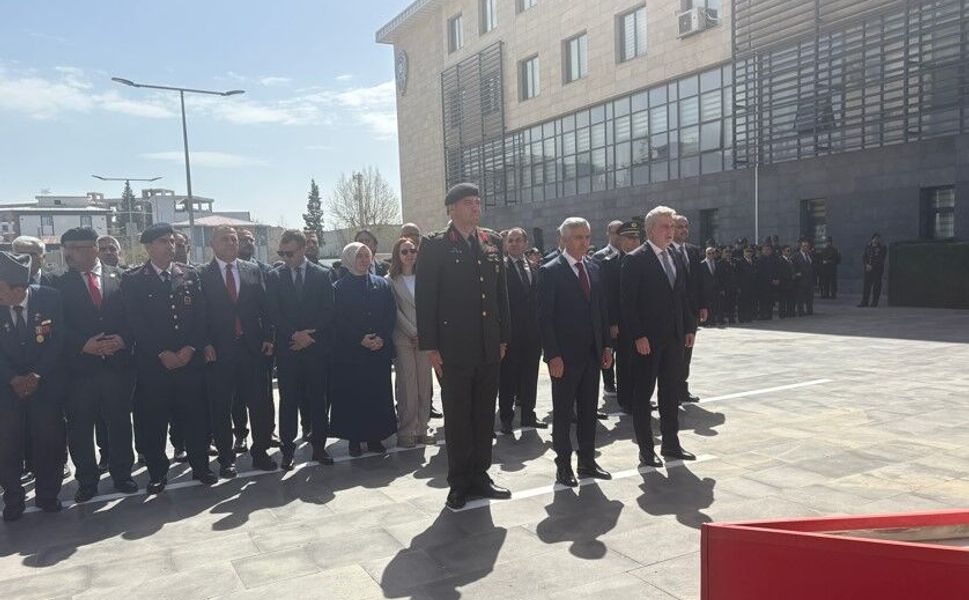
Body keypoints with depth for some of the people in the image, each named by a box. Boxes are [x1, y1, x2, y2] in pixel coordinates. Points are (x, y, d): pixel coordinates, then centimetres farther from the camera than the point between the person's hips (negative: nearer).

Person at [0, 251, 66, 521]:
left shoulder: (50, 299, -11)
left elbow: (57, 340, -7)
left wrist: (37, 375, -12)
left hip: (45, 384, -1)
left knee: (49, 440, 3)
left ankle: (47, 495, 20)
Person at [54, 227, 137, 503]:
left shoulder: (119, 276, 5)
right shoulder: (61, 284, 3)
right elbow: (59, 326, -2)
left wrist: (123, 340, -10)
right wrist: (83, 345, -14)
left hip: (118, 364, 0)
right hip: (79, 367, 0)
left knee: (120, 422, 9)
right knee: (79, 427, 6)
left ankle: (122, 475, 24)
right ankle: (87, 481, 22)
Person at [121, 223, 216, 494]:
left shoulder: (190, 275, 8)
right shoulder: (133, 280, 1)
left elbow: (200, 315, 5)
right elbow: (135, 322, -5)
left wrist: (191, 348, -7)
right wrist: (162, 353, -11)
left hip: (190, 358, 2)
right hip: (152, 362, -2)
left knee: (195, 415, 6)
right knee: (153, 420, 3)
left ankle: (200, 466, 19)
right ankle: (157, 472, 18)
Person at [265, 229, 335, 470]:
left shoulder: (323, 275, 4)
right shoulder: (275, 276, 5)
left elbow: (328, 311, 0)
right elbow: (274, 313, -1)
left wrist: (309, 335, -9)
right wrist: (294, 334, -12)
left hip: (317, 346, 0)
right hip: (287, 348, 0)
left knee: (318, 398, 4)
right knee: (288, 399, 3)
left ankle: (319, 446, 14)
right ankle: (288, 449, 11)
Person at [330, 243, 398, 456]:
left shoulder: (382, 284, 8)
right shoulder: (339, 288, 0)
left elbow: (391, 315, 4)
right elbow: (338, 320, -5)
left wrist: (382, 338, -10)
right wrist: (360, 339, -14)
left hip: (380, 349, 3)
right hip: (349, 352, -2)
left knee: (378, 394, 5)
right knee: (352, 396, 1)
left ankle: (375, 436, 15)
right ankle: (354, 438, 11)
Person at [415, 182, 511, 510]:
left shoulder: (492, 241, 10)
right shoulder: (435, 245, -4)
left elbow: (501, 291, 13)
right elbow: (425, 298, -7)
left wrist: (503, 336, 9)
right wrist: (430, 347, -10)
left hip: (489, 346, 5)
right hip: (454, 347, -4)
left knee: (484, 414, 13)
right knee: (457, 416, 6)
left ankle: (480, 474, 27)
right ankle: (459, 482, 19)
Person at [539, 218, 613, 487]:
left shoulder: (593, 268, 10)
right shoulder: (551, 271, -9)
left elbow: (602, 310, 14)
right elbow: (545, 317, -11)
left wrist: (607, 345, 8)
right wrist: (553, 355, -16)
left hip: (592, 353, 6)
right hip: (565, 355, -6)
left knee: (589, 410, 13)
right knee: (563, 413, 6)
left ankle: (587, 462, 25)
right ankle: (563, 465, 17)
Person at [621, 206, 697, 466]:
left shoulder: (676, 258, 12)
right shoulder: (636, 260, -10)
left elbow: (683, 296, 16)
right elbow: (628, 302, -14)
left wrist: (689, 328, 8)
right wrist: (638, 336, -18)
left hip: (674, 337, 7)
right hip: (647, 339, -7)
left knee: (672, 393, 13)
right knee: (643, 394, 5)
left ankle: (671, 444, 25)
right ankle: (645, 449, 14)